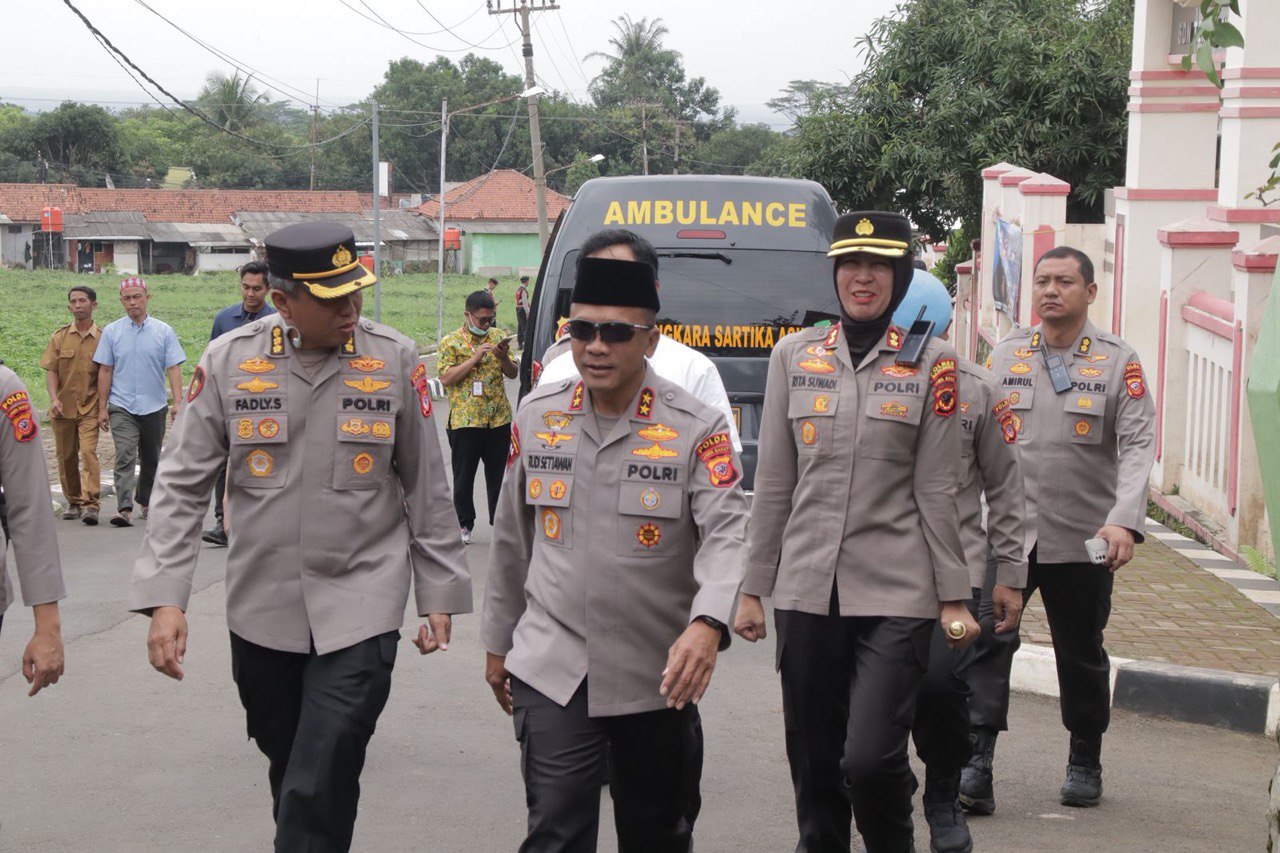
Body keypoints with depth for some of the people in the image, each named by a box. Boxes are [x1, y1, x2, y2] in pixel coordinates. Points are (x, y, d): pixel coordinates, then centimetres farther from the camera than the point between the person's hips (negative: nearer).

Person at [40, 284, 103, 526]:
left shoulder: (102, 338, 1)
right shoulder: (60, 337, 6)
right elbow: (50, 370, 3)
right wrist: (54, 399, -12)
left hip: (89, 408, -3)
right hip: (63, 407, 3)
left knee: (89, 452, -17)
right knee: (66, 457, 10)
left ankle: (91, 505, -20)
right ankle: (73, 502, 24)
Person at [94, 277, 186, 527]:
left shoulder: (164, 331, 2)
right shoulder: (111, 331, 4)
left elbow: (173, 368, -1)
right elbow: (105, 371, 6)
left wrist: (177, 402, -12)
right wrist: (102, 408, 2)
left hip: (154, 406, 1)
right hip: (122, 406, -1)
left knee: (151, 459, 13)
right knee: (125, 457, -15)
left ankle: (145, 500, 32)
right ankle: (124, 508, -22)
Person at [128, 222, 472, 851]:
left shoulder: (395, 360, -4)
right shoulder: (228, 361, -3)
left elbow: (426, 487, 4)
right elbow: (182, 485, -1)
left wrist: (438, 592, 5)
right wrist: (163, 597, -9)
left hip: (359, 609, -2)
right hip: (261, 609, 2)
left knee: (320, 792, -10)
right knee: (286, 766, 17)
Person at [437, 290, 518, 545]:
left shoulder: (498, 336, 9)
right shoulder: (451, 342, -2)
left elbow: (513, 374, 10)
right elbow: (445, 378, -11)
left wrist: (503, 357, -11)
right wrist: (475, 358, -18)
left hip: (498, 419, 3)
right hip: (465, 419, -3)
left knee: (498, 474, 9)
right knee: (464, 475, 5)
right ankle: (465, 524, 17)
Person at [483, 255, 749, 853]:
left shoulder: (696, 429, -7)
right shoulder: (537, 416, 4)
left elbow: (728, 535, -19)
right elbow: (511, 539, 13)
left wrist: (707, 624, -37)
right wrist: (498, 641, 17)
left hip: (658, 678, -1)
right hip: (552, 673, 1)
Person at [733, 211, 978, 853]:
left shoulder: (930, 361, 2)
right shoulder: (794, 354, 7)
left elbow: (937, 491, 2)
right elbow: (773, 484, 10)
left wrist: (954, 597, 0)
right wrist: (753, 588, 9)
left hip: (896, 594, -3)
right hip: (806, 589, 3)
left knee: (870, 759, -12)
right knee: (814, 764, 8)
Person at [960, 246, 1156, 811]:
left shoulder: (1118, 361, -2)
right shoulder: (1006, 354, 7)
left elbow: (1138, 445, -10)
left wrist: (1124, 521, -24)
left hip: (1082, 541, -1)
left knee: (1082, 655, 13)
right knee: (985, 643, -12)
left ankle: (1085, 764, 30)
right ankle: (975, 768, -13)